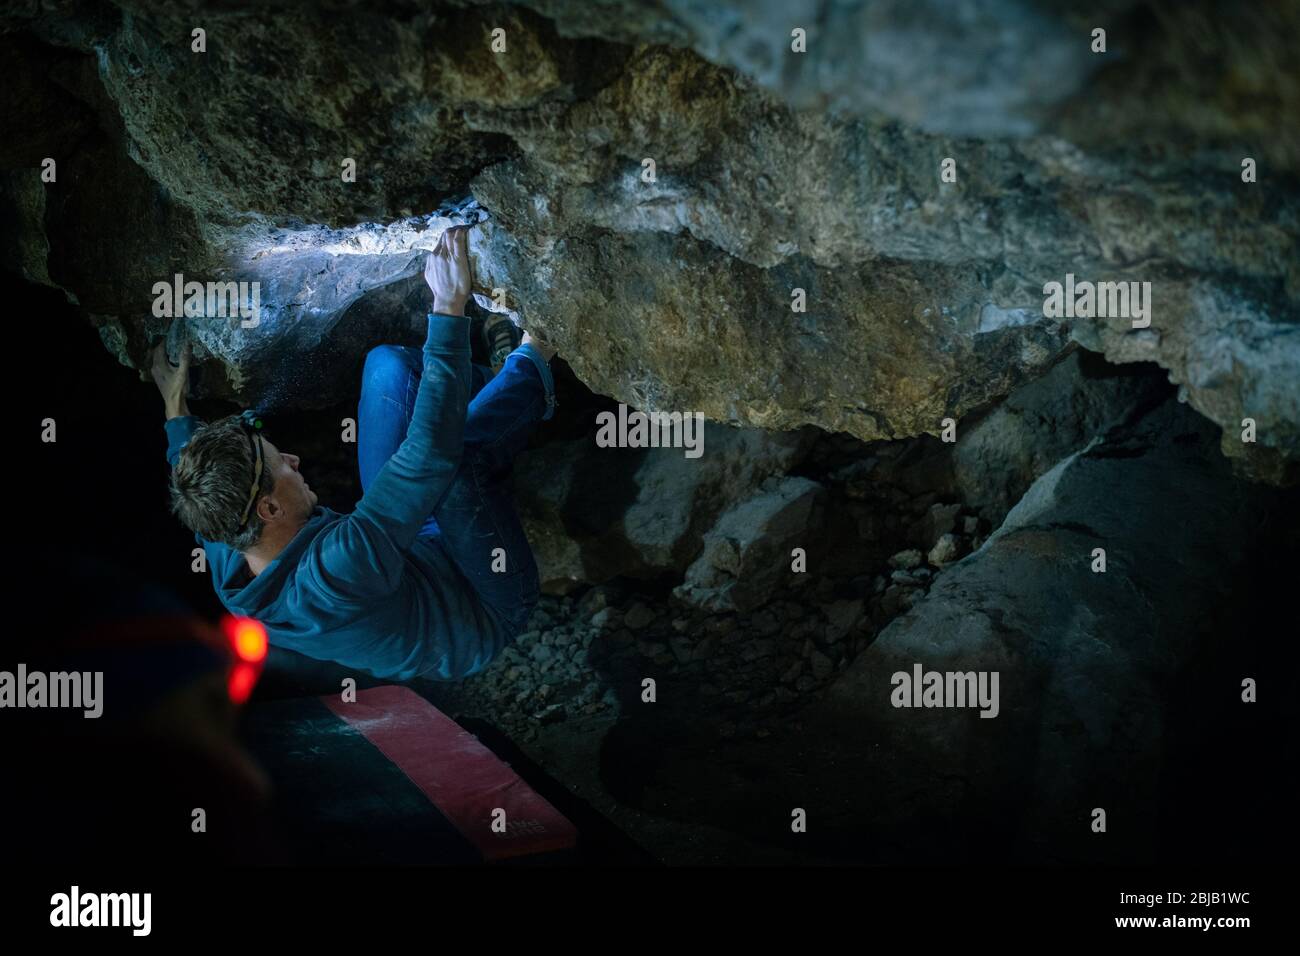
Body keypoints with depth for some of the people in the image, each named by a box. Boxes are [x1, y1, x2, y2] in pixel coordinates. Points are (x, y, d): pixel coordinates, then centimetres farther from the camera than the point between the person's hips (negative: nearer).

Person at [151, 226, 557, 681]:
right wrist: (449, 309, -46)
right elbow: (432, 451, -48)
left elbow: (199, 497, 5)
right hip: (488, 613, -7)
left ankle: (511, 393, 17)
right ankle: (532, 369, 1)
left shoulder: (228, 567, -22)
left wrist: (175, 407, 18)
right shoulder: (335, 573, -45)